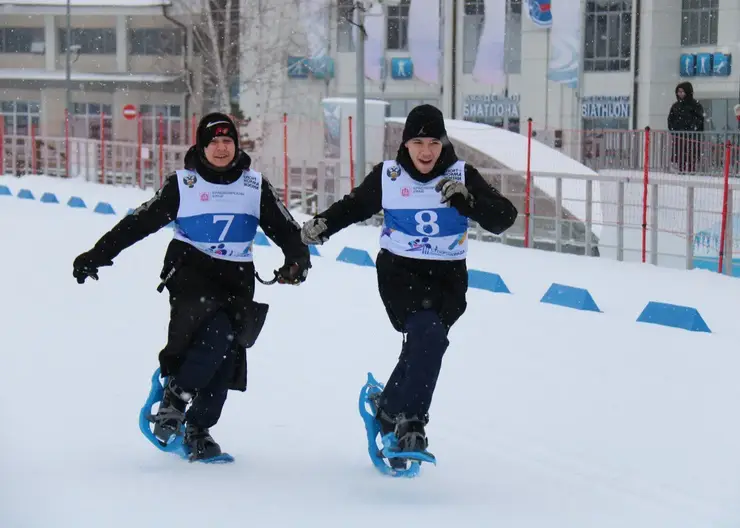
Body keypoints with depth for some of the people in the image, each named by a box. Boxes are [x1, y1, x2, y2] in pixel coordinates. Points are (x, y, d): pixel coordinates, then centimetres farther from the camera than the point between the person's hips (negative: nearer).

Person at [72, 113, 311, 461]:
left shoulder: (255, 186, 7)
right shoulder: (182, 184, 0)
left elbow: (284, 229, 6)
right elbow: (139, 222, 2)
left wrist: (297, 259, -15)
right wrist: (98, 255, -1)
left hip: (236, 278, 3)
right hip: (190, 271, -3)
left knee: (227, 351, -6)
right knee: (215, 331, -27)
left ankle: (199, 428, 8)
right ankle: (175, 397, -7)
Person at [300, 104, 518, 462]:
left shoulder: (462, 176, -4)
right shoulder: (387, 176, -3)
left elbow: (504, 218, -11)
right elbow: (354, 206, 13)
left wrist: (467, 200, -27)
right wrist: (322, 225, -3)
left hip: (447, 276, 2)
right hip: (400, 271, -2)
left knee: (423, 346, -10)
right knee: (429, 335, -24)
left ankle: (390, 410, 14)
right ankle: (409, 419, -15)